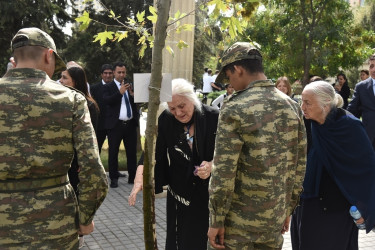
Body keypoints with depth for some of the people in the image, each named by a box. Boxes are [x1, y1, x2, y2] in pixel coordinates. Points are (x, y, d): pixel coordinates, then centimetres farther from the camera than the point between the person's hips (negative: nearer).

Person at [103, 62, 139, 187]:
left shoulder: (130, 86, 14)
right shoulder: (108, 87, 2)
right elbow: (107, 101, -15)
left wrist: (132, 94, -11)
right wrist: (120, 92, -24)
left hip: (131, 124, 4)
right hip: (115, 124, -3)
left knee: (132, 152, 9)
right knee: (113, 152, 2)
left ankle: (133, 177, 18)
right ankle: (114, 178, 11)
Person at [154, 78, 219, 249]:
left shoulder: (214, 118, -10)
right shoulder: (165, 120, -5)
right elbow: (151, 153, -10)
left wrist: (212, 165, -22)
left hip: (210, 195, -1)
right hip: (179, 195, 2)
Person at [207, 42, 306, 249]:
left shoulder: (234, 110, -16)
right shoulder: (292, 107, 3)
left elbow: (223, 172, -18)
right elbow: (299, 164, 8)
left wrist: (216, 221, -10)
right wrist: (288, 208, 17)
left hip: (238, 219, -6)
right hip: (274, 218, 6)